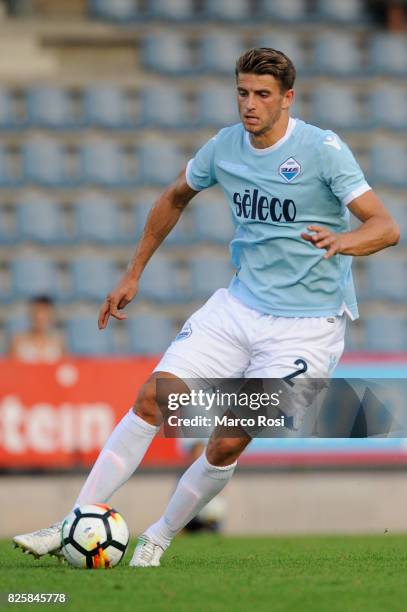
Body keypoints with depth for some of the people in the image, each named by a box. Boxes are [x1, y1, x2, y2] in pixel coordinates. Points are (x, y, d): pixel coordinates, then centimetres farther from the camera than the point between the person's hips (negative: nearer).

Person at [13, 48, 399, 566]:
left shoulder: (323, 149, -14)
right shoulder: (225, 146, 2)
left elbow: (386, 227, -19)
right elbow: (176, 197, 22)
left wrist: (346, 240, -42)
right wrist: (133, 274, 21)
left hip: (306, 324, -5)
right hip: (239, 304, 5)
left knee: (227, 444, -10)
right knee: (152, 398, -7)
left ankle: (157, 540, 11)